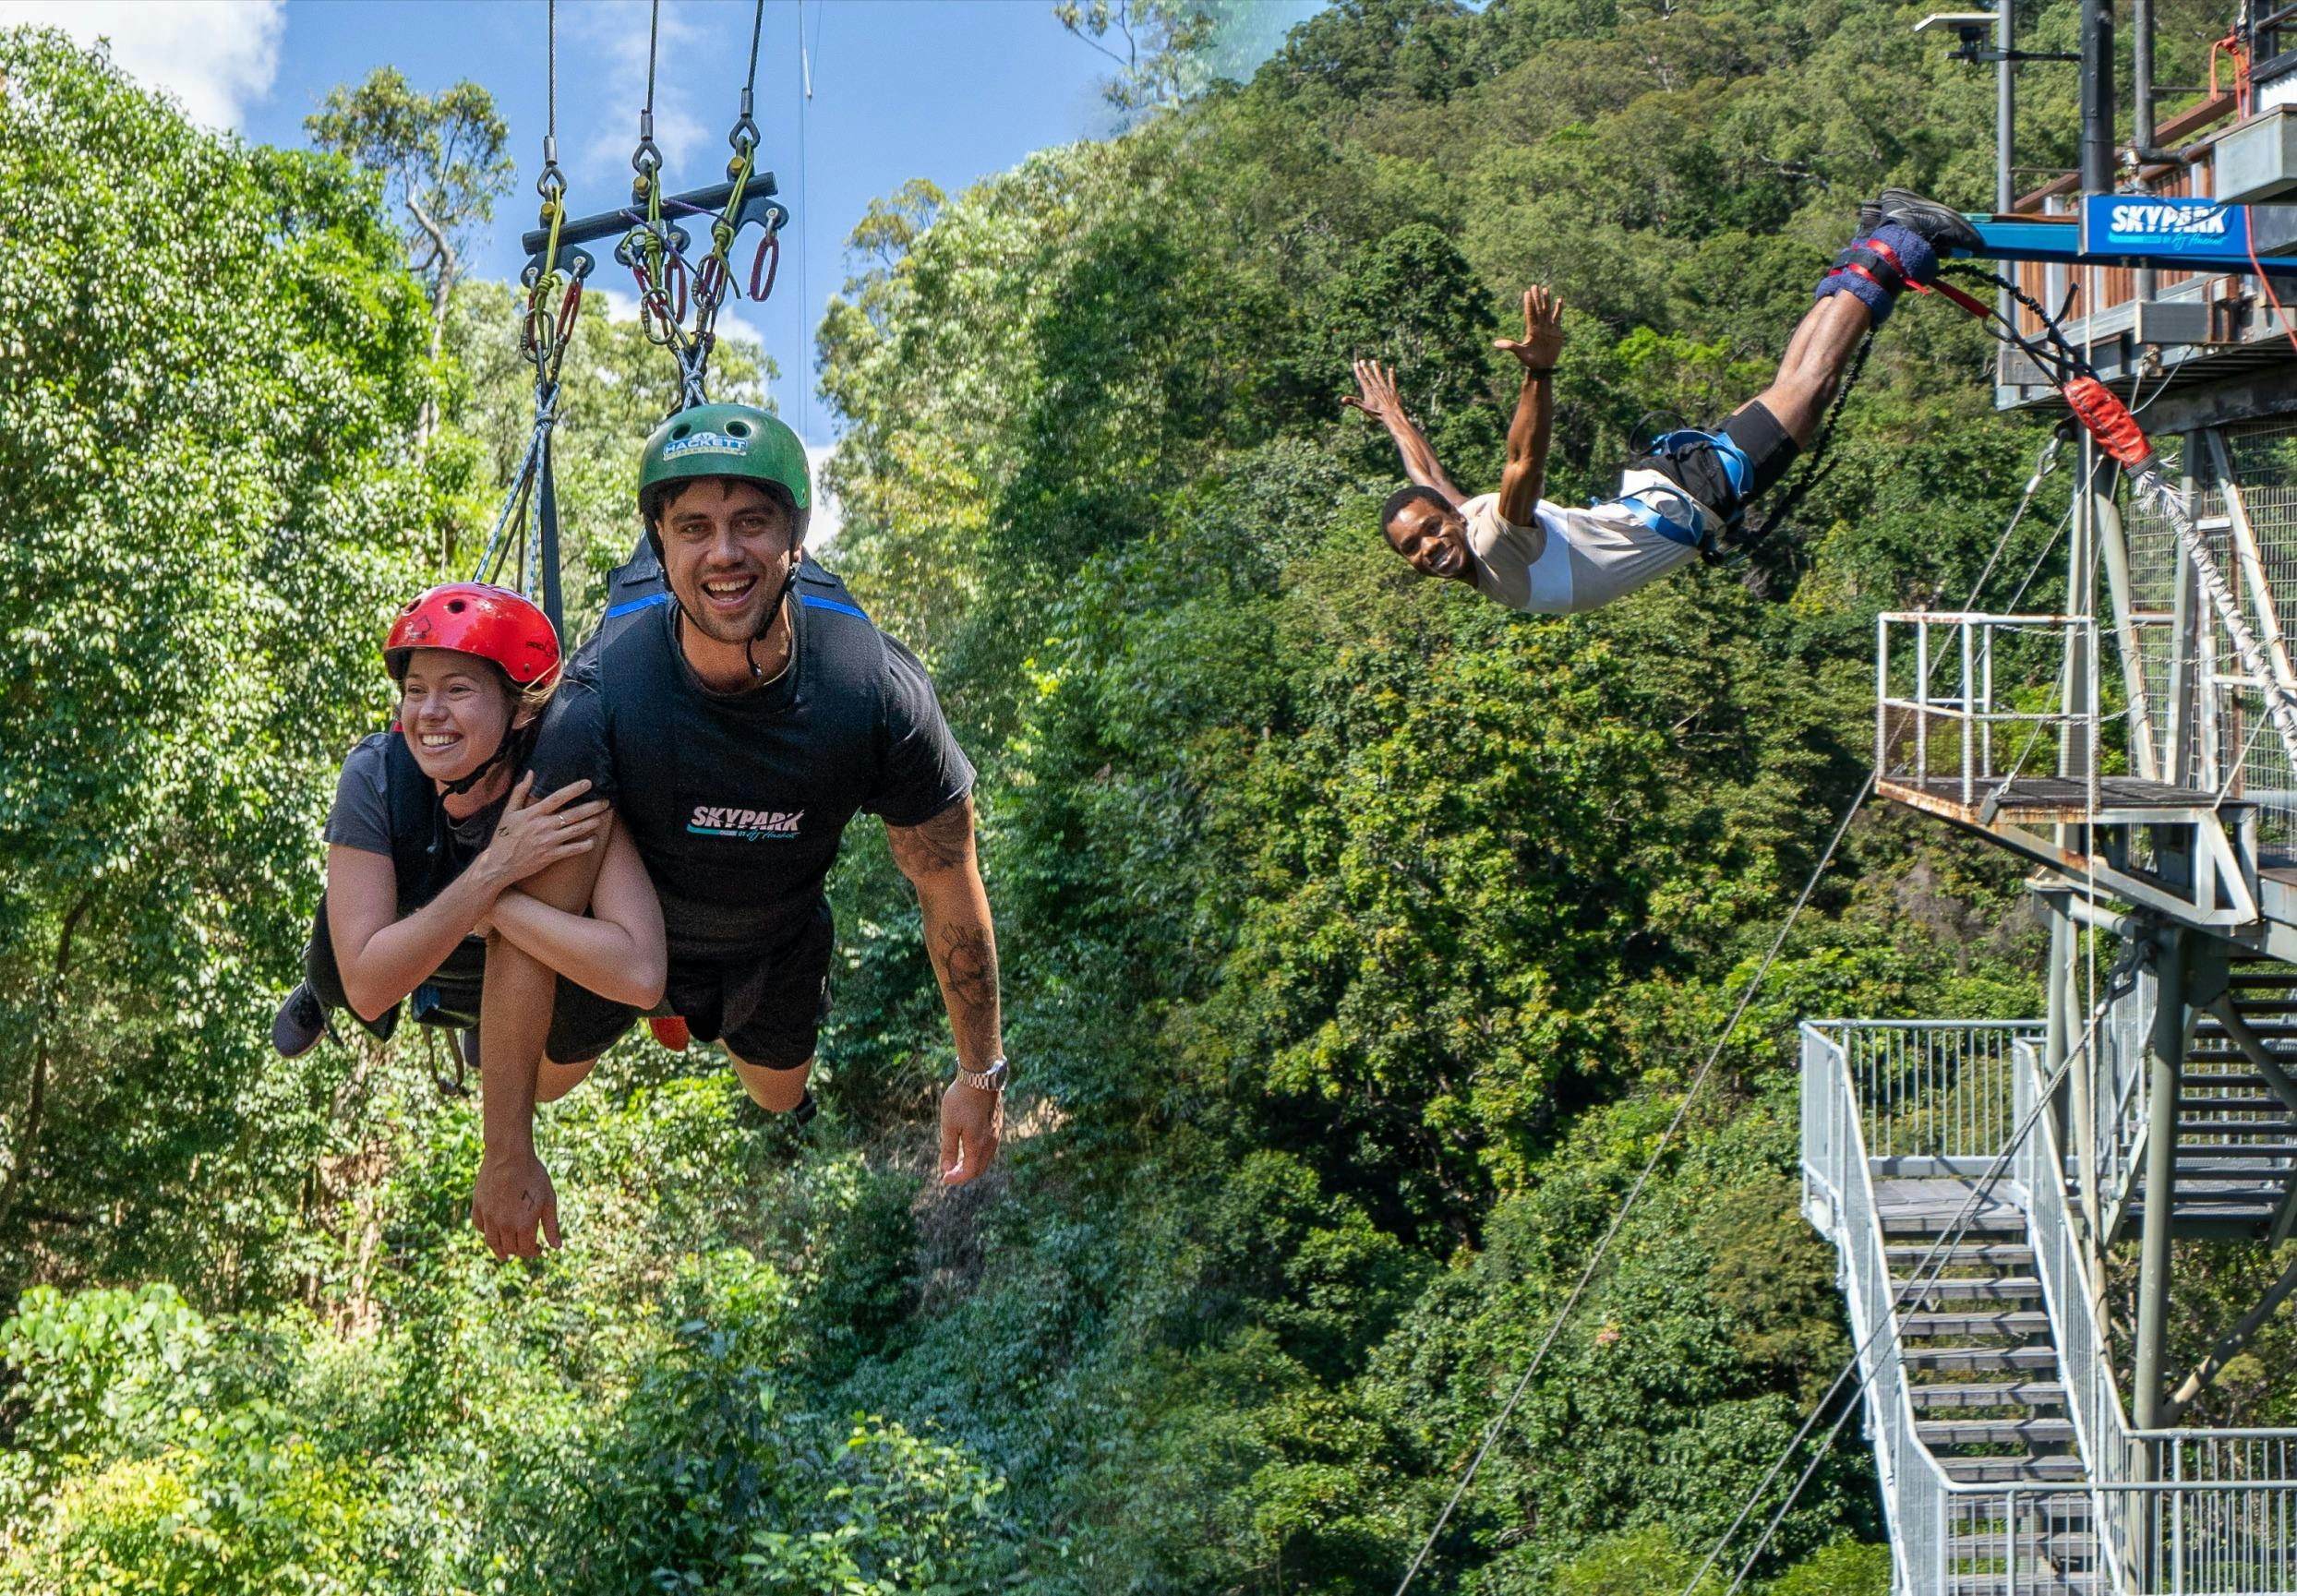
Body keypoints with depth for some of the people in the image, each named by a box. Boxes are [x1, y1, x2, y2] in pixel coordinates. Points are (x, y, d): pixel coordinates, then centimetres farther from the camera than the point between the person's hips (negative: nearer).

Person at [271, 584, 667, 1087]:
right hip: (398, 969, 1)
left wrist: (497, 900, -44)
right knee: (337, 983, -15)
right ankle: (322, 988, 19)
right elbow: (366, 991, -36)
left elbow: (640, 975, -46)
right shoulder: (375, 776, -31)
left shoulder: (567, 789, -34)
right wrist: (491, 872, -44)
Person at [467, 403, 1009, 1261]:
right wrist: (508, 1157, -30)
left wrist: (980, 1073, -9)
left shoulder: (879, 692, -36)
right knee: (540, 1079, 22)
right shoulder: (603, 700, -40)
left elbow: (949, 887, -19)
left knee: (779, 1094, 28)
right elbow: (527, 934, -33)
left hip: (775, 941, 2)